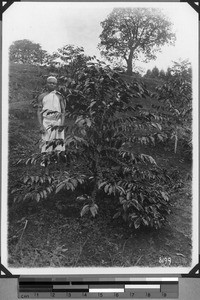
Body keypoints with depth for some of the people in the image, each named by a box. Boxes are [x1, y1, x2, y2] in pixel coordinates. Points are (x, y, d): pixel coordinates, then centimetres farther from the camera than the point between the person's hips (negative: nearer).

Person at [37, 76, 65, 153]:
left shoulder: (59, 96, 10)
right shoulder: (42, 97, 11)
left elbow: (63, 111, 6)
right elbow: (39, 111, 7)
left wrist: (62, 124, -8)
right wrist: (41, 126, -5)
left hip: (57, 122, 0)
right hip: (46, 122, 0)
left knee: (59, 144, -6)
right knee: (46, 144, -6)